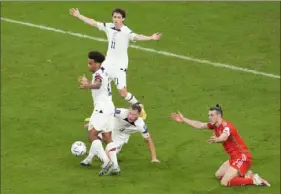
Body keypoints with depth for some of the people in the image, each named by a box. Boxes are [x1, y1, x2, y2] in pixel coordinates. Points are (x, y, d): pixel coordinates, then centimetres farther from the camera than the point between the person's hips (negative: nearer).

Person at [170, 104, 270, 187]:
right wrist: (183, 119, 14)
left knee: (224, 182, -16)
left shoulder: (226, 126, -25)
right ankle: (245, 175, 16)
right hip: (234, 157, 10)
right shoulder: (214, 125, 3)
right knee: (218, 175, 19)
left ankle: (253, 179, -10)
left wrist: (216, 139, -71)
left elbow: (224, 137, -48)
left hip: (242, 158, -10)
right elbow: (199, 125, 14)